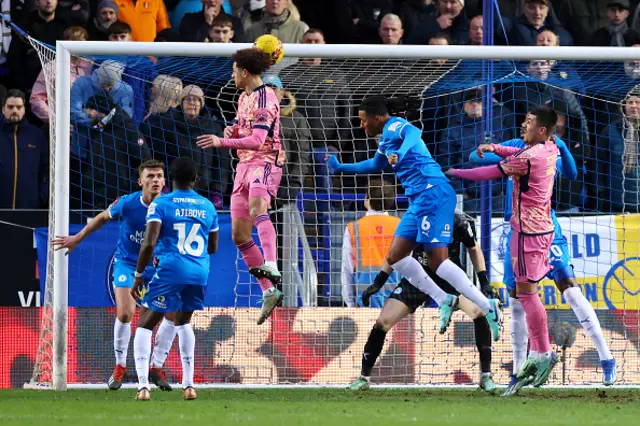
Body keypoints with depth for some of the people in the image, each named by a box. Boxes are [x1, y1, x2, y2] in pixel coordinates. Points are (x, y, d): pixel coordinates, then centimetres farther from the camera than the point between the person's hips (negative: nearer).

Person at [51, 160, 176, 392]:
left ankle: (157, 368, 8)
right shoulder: (127, 204, -18)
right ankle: (120, 367, 4)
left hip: (156, 266, 2)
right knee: (125, 314, -19)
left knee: (174, 314, -9)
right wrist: (77, 239, 8)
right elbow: (102, 218, 2)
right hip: (127, 263, -2)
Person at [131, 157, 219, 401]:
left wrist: (138, 276, -2)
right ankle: (188, 385, 21)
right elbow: (213, 248, 20)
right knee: (183, 322, 27)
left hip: (170, 271, -4)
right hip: (200, 272, 4)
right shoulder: (208, 207, 12)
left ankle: (143, 386, -13)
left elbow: (149, 244, -11)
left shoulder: (160, 204, -2)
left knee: (145, 326, 5)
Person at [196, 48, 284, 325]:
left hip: (265, 162, -10)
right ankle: (269, 292, 10)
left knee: (257, 207, -39)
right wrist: (232, 131, 6)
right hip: (244, 165, 10)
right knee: (239, 235, 4)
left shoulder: (265, 98, -12)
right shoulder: (244, 97, 17)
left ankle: (271, 267, -58)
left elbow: (257, 141, -21)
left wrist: (222, 142, -26)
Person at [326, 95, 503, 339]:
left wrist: (400, 153, -46)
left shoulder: (395, 126, -5)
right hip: (419, 200, 10)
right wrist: (340, 167, 52)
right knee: (396, 258, 7)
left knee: (437, 260, -16)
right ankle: (445, 301, 7)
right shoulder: (385, 139, 25)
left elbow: (414, 132, -29)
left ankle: (488, 308, -17)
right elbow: (375, 165, 46)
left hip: (434, 192, -10)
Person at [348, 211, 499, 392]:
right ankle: (363, 378, 9)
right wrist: (378, 283, 2)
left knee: (478, 312, -26)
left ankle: (486, 376, -12)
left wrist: (484, 282, -5)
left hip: (449, 278, -1)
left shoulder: (460, 222, -18)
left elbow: (474, 249, 2)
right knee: (383, 322, -9)